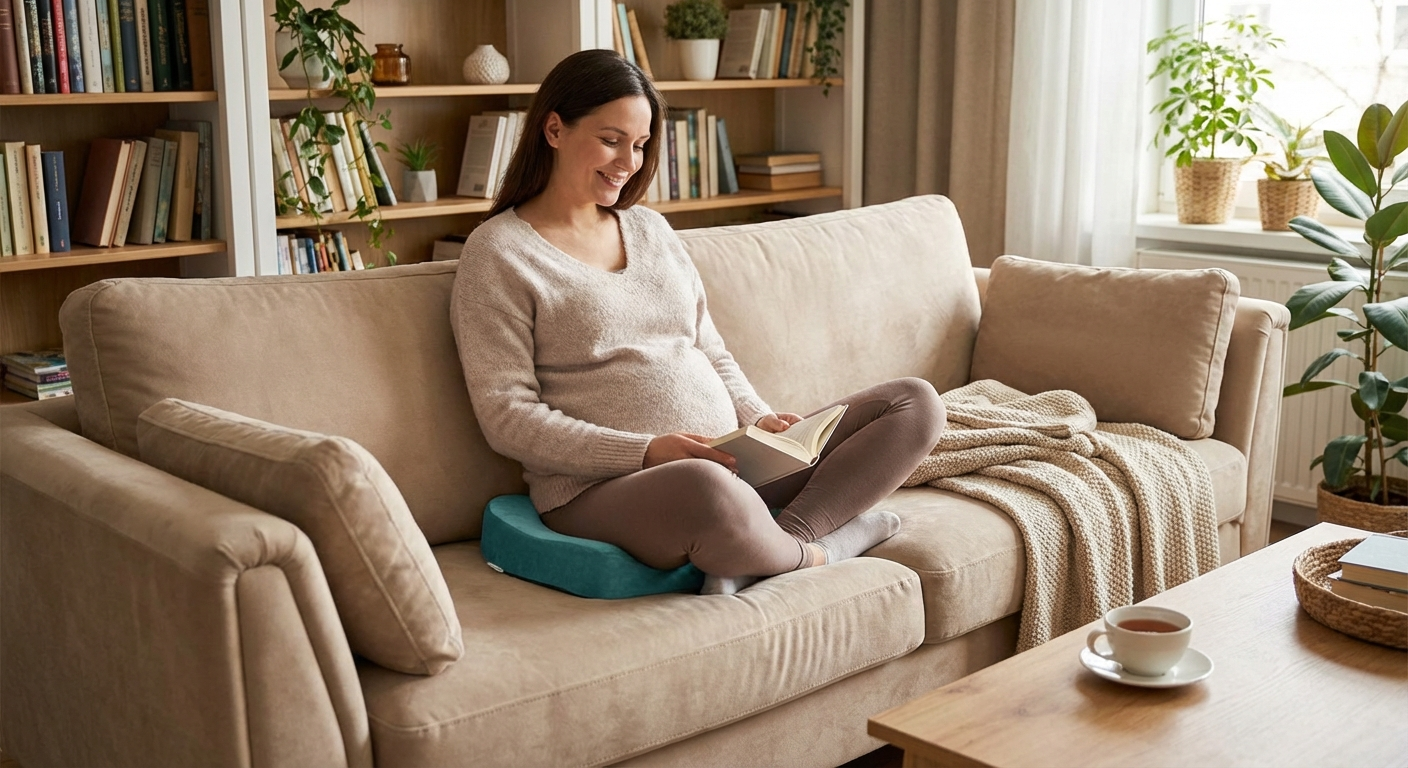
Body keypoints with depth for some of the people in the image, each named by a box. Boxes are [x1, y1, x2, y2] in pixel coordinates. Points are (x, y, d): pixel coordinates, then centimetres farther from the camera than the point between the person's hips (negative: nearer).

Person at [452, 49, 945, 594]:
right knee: (706, 489, -43)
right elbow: (507, 419, -8)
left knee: (916, 403, -3)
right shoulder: (497, 253, -2)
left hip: (731, 465, 8)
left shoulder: (650, 228, 19)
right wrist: (647, 451, -18)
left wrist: (758, 420, 0)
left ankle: (766, 547, -19)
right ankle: (812, 552, -9)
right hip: (600, 489, -7)